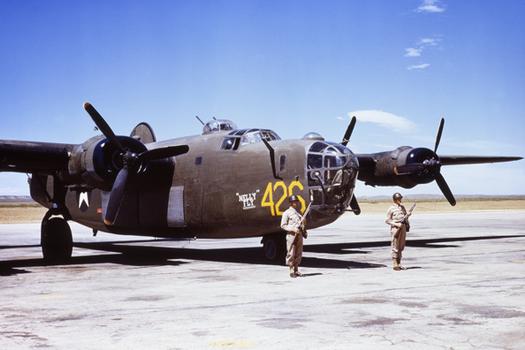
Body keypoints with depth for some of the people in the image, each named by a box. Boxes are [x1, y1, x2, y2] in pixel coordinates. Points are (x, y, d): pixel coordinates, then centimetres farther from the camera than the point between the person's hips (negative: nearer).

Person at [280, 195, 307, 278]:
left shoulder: (299, 212, 16)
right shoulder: (287, 213, -4)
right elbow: (283, 225, -6)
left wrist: (304, 231, 12)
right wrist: (293, 229, -16)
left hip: (299, 235, 6)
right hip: (291, 235, -6)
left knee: (298, 254, 8)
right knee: (291, 254, -4)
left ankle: (296, 270, 16)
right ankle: (292, 271, 1)